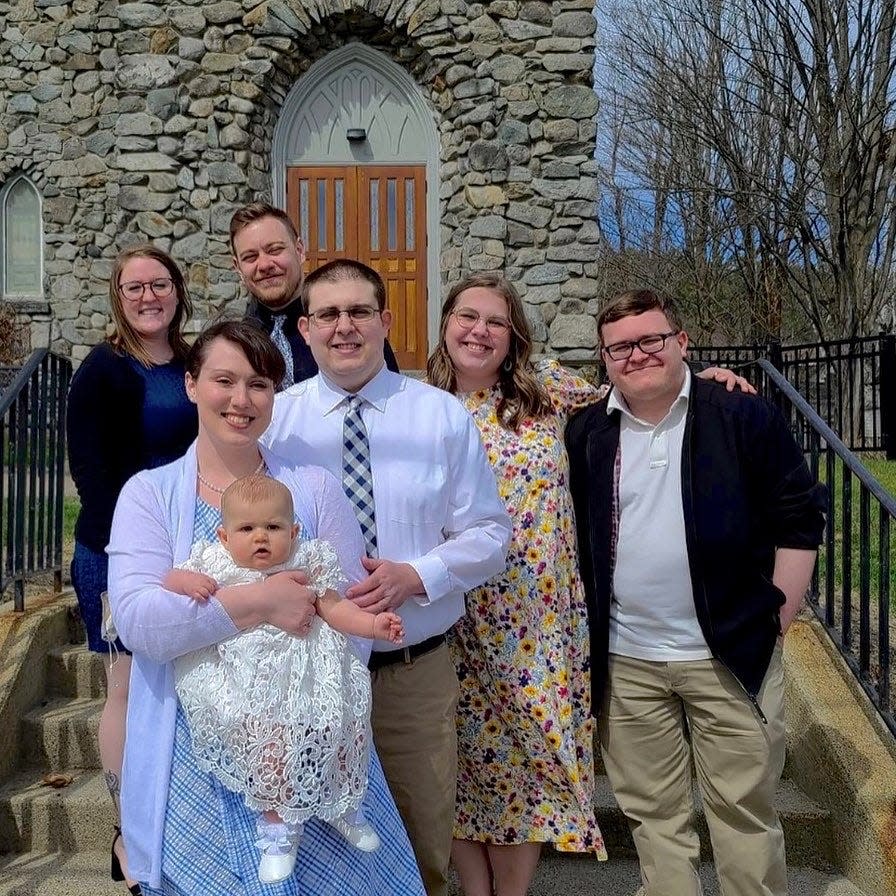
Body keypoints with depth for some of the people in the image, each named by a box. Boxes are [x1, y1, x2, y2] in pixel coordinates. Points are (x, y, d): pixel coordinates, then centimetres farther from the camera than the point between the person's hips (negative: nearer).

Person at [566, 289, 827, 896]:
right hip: (624, 663, 3)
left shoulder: (744, 417, -5)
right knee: (652, 813, 15)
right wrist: (589, 630, 8)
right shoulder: (586, 433, 3)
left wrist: (777, 617, -5)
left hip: (731, 655, -2)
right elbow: (573, 538, 12)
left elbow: (799, 519, -2)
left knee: (745, 810, 10)